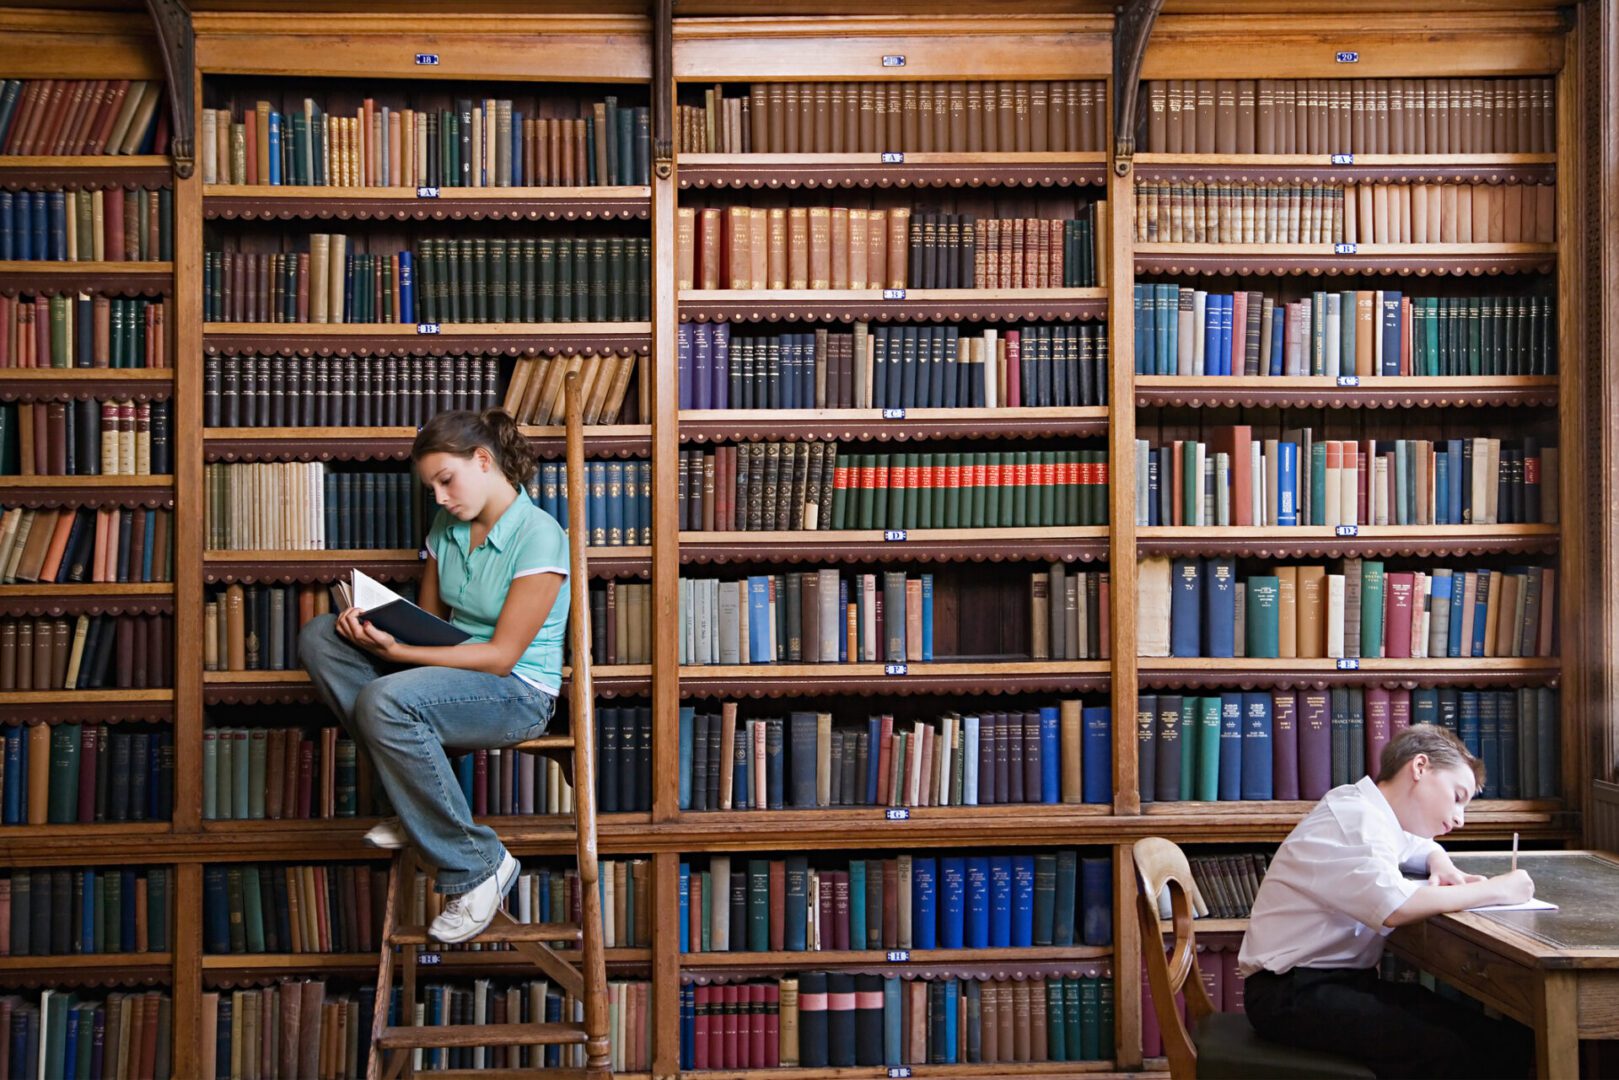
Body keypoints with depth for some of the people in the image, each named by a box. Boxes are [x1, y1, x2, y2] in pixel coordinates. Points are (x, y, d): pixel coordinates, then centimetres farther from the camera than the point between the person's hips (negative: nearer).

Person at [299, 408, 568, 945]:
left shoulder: (538, 535, -16)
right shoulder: (447, 528, 8)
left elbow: (501, 655, -19)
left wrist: (397, 651, -25)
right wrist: (375, 620, -9)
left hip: (517, 694, -8)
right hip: (450, 671, 9)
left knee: (384, 701, -33)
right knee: (320, 636, -4)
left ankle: (477, 864, -18)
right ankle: (416, 805, -8)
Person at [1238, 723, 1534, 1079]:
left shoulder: (1373, 814, 12)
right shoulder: (1352, 818, -16)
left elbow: (1426, 847, 35)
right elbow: (1394, 908, -33)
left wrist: (1442, 867, 10)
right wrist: (1494, 890, -21)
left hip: (1349, 981, 9)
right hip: (1292, 992, -9)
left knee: (1507, 1043, -8)